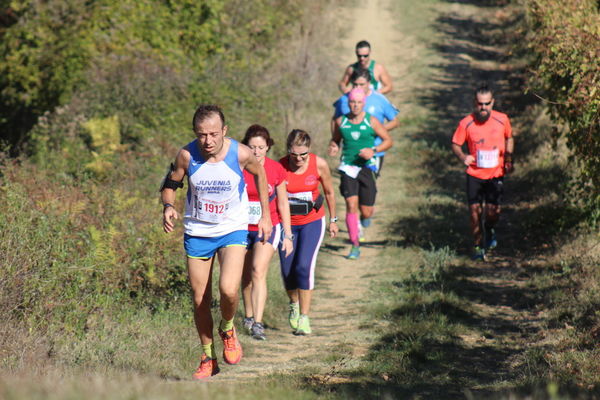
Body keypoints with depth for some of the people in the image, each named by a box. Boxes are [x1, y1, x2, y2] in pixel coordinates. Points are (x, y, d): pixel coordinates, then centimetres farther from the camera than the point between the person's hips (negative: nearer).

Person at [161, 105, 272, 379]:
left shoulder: (240, 154, -16)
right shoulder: (187, 156, -15)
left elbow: (259, 174, 6)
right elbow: (170, 184, 1)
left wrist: (266, 215, 8)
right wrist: (168, 206, -21)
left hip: (233, 231, -2)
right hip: (197, 233, 2)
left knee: (228, 290, -22)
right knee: (200, 301, 6)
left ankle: (228, 330, 11)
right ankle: (208, 358, 25)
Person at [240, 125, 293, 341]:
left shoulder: (276, 169, -8)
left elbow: (283, 203, 2)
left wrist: (288, 235, 3)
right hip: (242, 227, 2)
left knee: (258, 271, -18)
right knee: (246, 275, 13)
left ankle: (258, 324, -23)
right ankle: (248, 316, 34)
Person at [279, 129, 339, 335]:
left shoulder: (319, 164, -12)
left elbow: (329, 192, 5)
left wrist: (333, 220, 13)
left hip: (312, 222, -1)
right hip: (287, 223, 1)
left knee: (304, 266, -17)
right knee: (287, 271, 3)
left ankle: (304, 317, -9)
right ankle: (294, 305, 36)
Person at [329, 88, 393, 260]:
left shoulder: (371, 121, -2)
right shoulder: (341, 122, 3)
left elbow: (388, 141, 4)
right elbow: (335, 139, 19)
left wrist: (373, 150, -13)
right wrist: (333, 147, -4)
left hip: (366, 167, 0)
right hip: (348, 167, 1)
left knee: (366, 212, 1)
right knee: (351, 205, -14)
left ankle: (363, 220, 41)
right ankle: (355, 246, -9)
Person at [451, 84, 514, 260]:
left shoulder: (502, 120, -5)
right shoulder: (466, 123, -10)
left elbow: (509, 139, 13)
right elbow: (455, 144, 1)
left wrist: (509, 160, 1)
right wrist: (462, 157, -19)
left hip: (496, 174, 0)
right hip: (474, 174, 0)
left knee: (493, 211, -5)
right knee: (475, 211, -3)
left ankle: (489, 229, 31)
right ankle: (478, 246, 15)